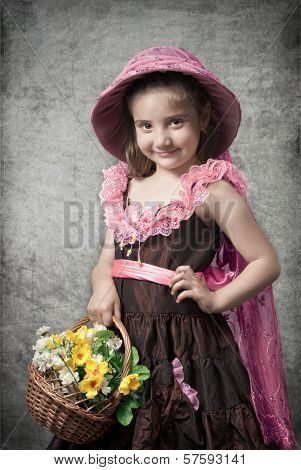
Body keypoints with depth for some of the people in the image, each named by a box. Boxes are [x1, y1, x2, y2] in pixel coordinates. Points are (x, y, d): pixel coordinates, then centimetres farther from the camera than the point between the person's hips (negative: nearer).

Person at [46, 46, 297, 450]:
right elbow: (106, 260, 12)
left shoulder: (212, 191, -10)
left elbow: (267, 263, -6)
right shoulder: (124, 187, 5)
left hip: (190, 345, -4)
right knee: (117, 436, 17)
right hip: (125, 340, 5)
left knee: (188, 436, 8)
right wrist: (103, 286, -8)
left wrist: (215, 299, -16)